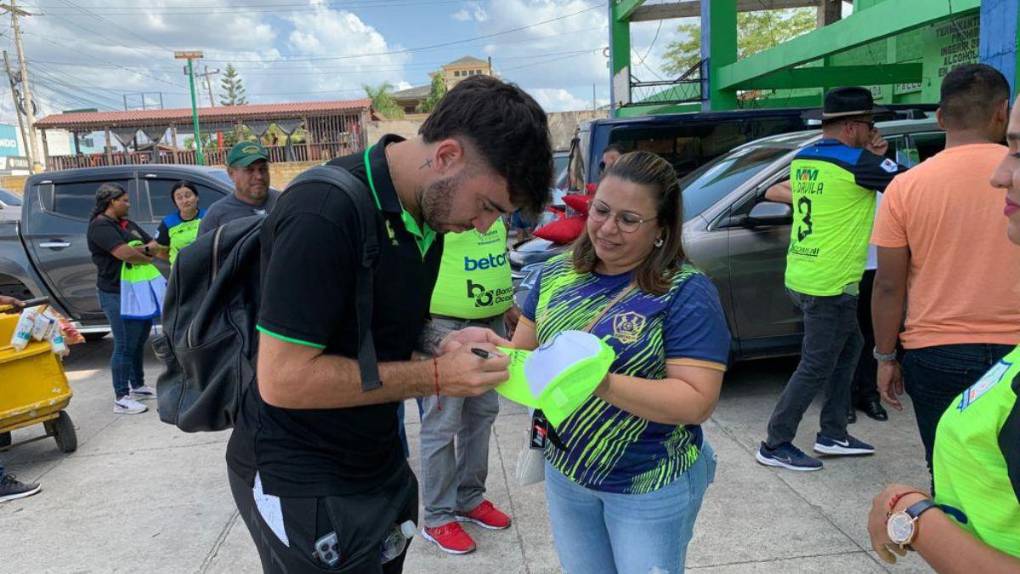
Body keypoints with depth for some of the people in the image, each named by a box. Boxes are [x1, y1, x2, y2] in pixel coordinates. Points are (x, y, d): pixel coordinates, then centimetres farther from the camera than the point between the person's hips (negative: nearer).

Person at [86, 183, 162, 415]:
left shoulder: (128, 223, 16)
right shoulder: (100, 226, -13)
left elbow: (154, 245, 13)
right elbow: (124, 253, -26)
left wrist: (143, 249, -10)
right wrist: (147, 257, -8)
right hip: (117, 294, -9)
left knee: (139, 341, 16)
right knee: (125, 345, -6)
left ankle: (138, 386, 29)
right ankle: (121, 398, 1)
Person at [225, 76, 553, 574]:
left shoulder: (429, 209, 0)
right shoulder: (325, 214, -26)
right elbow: (282, 379, -26)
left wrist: (443, 345, -8)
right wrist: (436, 376, -23)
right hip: (300, 484, -7)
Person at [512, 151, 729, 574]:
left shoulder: (686, 293, -18)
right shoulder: (558, 274, -3)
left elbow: (697, 402, -22)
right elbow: (522, 352, 4)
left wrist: (602, 383, -34)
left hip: (651, 488, -4)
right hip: (564, 473, 5)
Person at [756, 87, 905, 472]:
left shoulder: (802, 159, 10)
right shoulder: (856, 162, -14)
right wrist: (877, 156, 9)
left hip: (800, 277, 9)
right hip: (829, 284, -9)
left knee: (848, 346, 22)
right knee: (816, 368, 1)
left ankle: (832, 435, 29)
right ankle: (775, 446, 10)